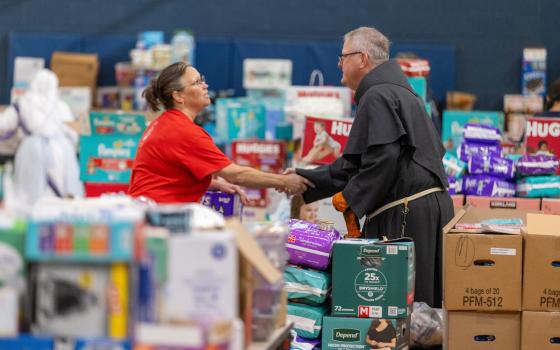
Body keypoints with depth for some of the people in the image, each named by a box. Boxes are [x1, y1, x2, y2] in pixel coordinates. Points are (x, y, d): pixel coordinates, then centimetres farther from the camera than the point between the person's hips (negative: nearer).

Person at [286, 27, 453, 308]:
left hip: (406, 216, -10)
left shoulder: (377, 97, -8)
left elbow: (384, 159, -21)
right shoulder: (399, 93, 24)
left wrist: (348, 197, -9)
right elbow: (356, 164, 26)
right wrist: (304, 179, 25)